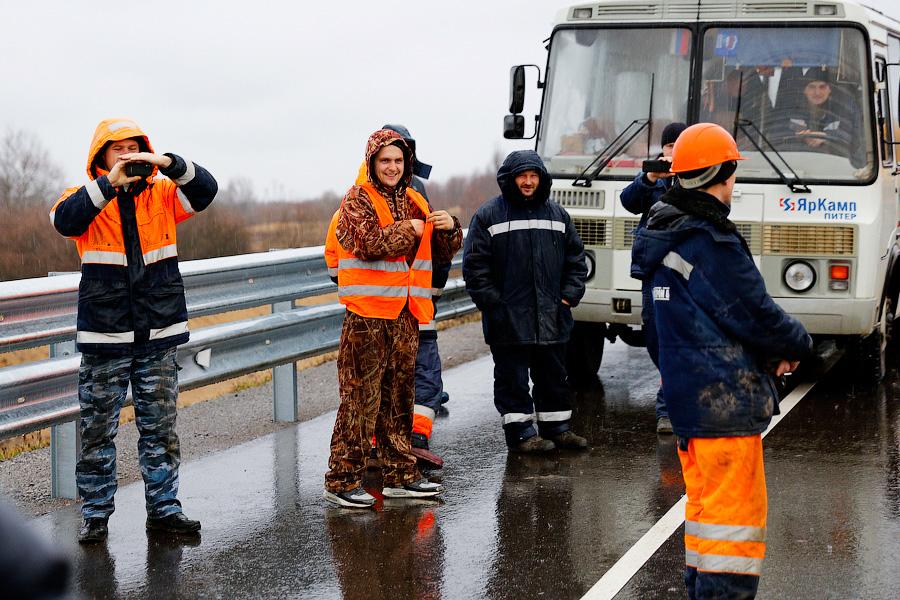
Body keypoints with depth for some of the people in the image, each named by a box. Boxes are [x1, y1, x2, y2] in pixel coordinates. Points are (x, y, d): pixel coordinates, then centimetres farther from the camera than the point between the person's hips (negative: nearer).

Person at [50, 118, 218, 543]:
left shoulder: (162, 194, 8)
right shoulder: (88, 198, 2)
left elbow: (206, 190, -6)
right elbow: (65, 220, -18)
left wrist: (171, 165, -23)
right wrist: (110, 183, -27)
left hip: (159, 333, 2)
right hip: (104, 335, -2)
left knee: (160, 426, 9)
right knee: (98, 428, 3)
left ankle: (164, 507, 18)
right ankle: (96, 513, 13)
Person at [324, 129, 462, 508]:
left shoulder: (414, 203, 16)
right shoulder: (358, 200, -3)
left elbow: (442, 253, 17)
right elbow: (369, 244, -20)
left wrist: (449, 229, -3)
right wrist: (407, 230, -11)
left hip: (405, 314, 7)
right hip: (367, 313, -7)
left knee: (399, 397, 13)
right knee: (361, 398, -8)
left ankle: (400, 475, 22)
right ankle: (342, 480, -3)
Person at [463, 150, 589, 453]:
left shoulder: (558, 215, 11)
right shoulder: (488, 215, -2)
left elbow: (576, 259, 16)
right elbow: (474, 265, -4)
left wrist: (568, 297, 5)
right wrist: (492, 301, -10)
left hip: (551, 317, 4)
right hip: (508, 317, -4)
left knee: (553, 375, 12)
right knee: (513, 377, 1)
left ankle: (556, 428, 23)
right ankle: (520, 431, 8)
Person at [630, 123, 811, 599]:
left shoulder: (663, 240, 12)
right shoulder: (712, 244, -18)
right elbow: (755, 315, -16)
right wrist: (798, 345, 3)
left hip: (684, 396, 10)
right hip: (726, 404, -10)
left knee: (705, 508, 19)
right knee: (736, 521, -6)